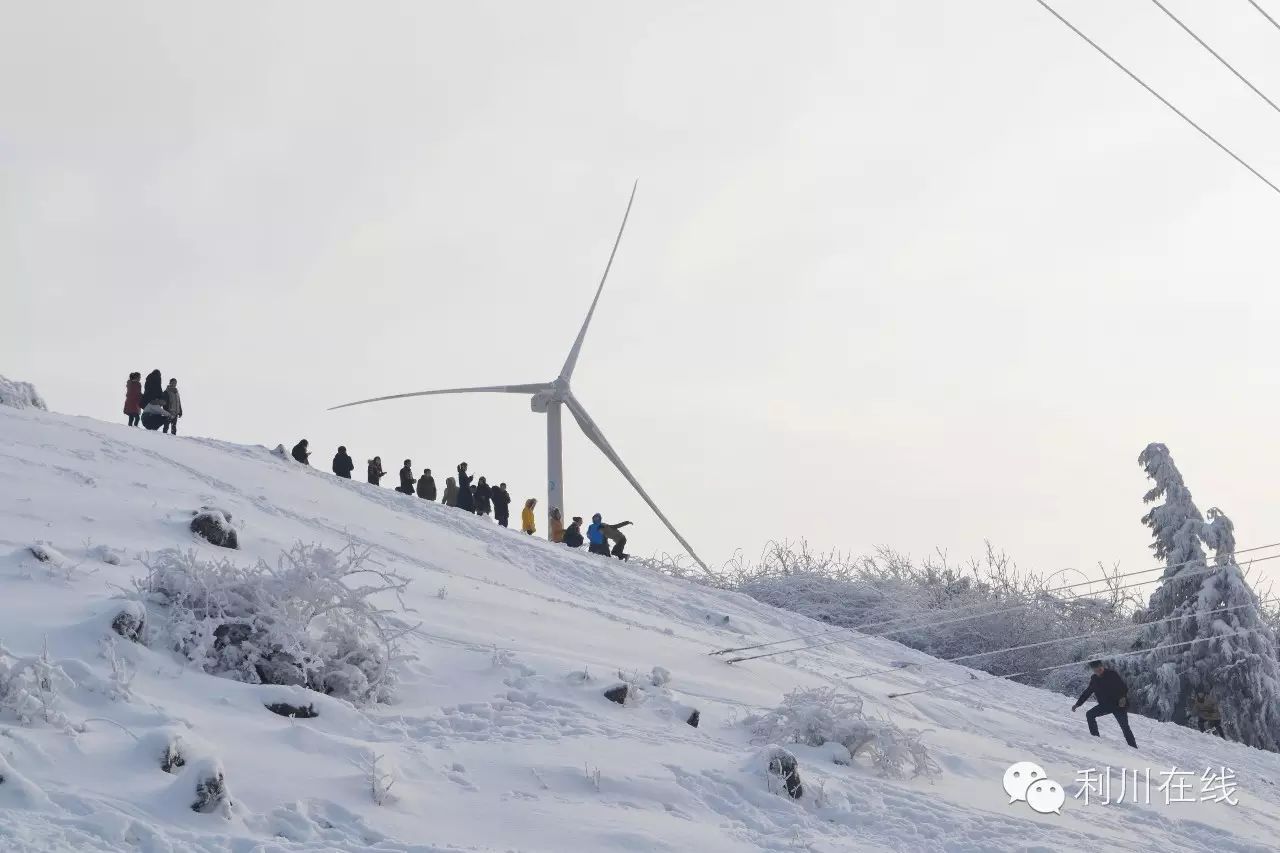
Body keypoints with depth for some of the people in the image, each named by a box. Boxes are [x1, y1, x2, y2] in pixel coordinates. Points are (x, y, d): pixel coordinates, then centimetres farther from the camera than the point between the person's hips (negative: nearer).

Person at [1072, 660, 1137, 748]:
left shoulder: (1112, 674, -12)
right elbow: (1087, 693, 13)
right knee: (1090, 715, -9)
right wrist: (1077, 704, 9)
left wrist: (1123, 697, -31)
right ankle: (1095, 737, -4)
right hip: (1105, 705, 6)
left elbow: (1124, 687, -13)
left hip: (1118, 704, -6)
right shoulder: (1094, 679, 3)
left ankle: (1134, 748, -8)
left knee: (1125, 727, -12)